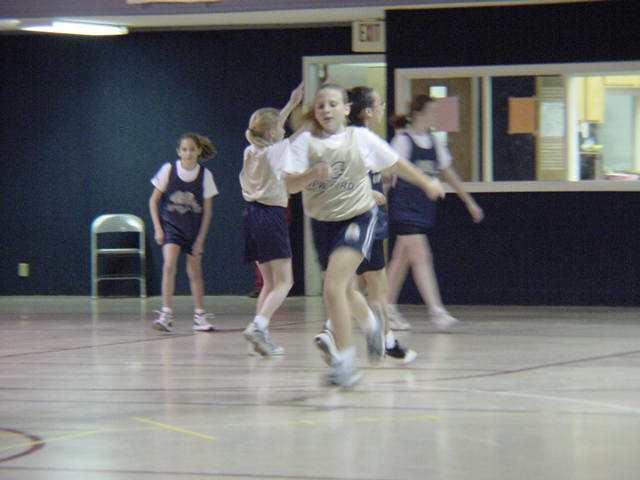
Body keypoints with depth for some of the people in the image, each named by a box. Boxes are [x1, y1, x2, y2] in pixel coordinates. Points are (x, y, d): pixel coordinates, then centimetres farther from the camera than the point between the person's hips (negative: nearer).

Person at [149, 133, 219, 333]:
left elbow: (207, 210, -1)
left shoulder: (205, 175, -7)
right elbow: (154, 200, 0)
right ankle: (166, 314, -18)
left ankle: (200, 316, 19)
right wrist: (158, 228, -7)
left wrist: (200, 239, -4)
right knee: (169, 266, -18)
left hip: (194, 229, 2)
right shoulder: (168, 170, -9)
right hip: (171, 226, -2)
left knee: (195, 271, 8)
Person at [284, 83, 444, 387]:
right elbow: (290, 185, -16)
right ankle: (372, 322, 54)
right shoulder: (306, 142, -6)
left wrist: (426, 183, 21)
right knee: (345, 291, 20)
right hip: (322, 222, 3)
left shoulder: (361, 138, -6)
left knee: (333, 287, -22)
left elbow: (395, 164, 9)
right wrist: (312, 174, -35)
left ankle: (345, 360, -16)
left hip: (358, 217, -3)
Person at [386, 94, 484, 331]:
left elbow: (448, 173, 19)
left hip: (424, 208, 7)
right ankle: (436, 311, -18)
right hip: (405, 208, -7)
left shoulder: (433, 142, 13)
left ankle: (388, 310, 18)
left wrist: (469, 202, 20)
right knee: (421, 257, -12)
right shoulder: (403, 140, -7)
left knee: (402, 258, 11)